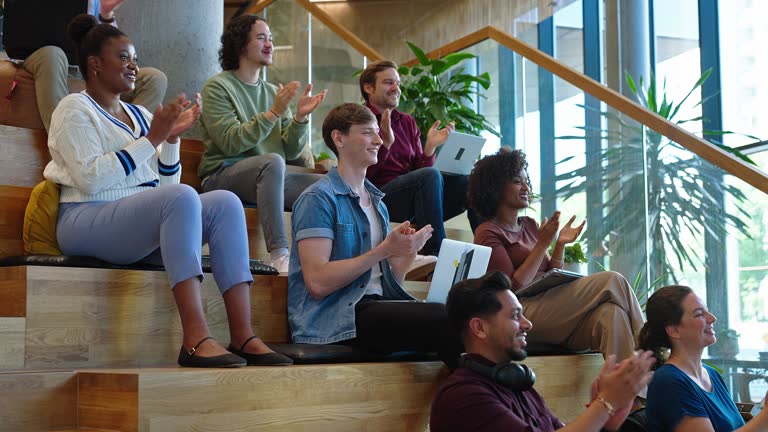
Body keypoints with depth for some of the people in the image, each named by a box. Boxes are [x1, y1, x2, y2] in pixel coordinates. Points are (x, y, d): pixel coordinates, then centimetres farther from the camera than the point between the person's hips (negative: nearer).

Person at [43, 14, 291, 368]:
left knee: (226, 202, -17)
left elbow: (166, 183, 17)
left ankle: (243, 336, -28)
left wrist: (172, 137, 2)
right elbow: (90, 180, -16)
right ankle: (195, 340, -42)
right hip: (87, 223, -7)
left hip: (145, 226, 7)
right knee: (183, 197, -33)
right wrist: (152, 139, -13)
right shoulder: (75, 109, 0)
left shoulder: (139, 114, 21)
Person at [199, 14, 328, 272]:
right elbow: (230, 143, -16)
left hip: (270, 178, 6)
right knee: (272, 161, -36)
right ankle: (280, 254, -41)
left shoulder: (272, 91, 16)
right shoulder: (218, 86, -1)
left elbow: (291, 151, 11)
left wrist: (300, 117, -6)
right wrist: (274, 113, -19)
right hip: (223, 175, -6)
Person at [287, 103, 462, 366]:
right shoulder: (319, 198, -3)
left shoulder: (377, 203, 21)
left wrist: (408, 251, -2)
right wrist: (385, 250, -14)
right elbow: (317, 283, -15)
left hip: (377, 305, 7)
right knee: (443, 320, -27)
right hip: (334, 318, -7)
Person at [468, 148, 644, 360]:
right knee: (612, 282, -17)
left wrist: (560, 245, 6)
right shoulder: (488, 233, 1)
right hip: (526, 310, -6)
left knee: (610, 313, -27)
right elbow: (513, 287, -9)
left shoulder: (529, 225, 23)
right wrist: (543, 244, -9)